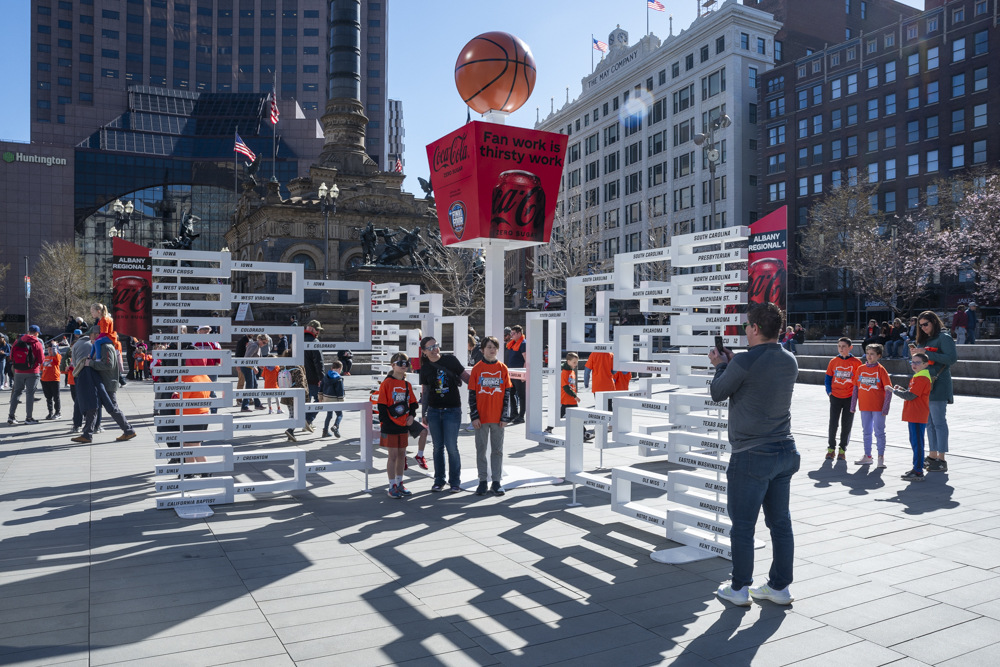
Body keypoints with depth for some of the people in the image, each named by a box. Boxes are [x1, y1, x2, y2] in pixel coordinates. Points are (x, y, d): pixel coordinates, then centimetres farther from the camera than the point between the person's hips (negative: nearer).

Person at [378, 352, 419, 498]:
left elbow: (412, 402, 16)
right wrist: (385, 424, -13)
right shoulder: (387, 383, -10)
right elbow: (382, 406, -11)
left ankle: (399, 483, 24)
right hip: (391, 426, -6)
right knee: (393, 455, -1)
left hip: (404, 426, 6)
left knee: (402, 454, 12)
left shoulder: (407, 384, 9)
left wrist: (411, 416, -1)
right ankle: (392, 486, 8)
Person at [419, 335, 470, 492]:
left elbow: (466, 377, 2)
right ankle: (439, 481, 20)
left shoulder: (450, 360, -3)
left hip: (452, 410, -3)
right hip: (434, 410, 3)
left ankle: (455, 482, 8)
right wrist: (423, 413, 13)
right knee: (438, 447, 8)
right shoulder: (425, 368, 5)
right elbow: (425, 392, 11)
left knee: (452, 447, -4)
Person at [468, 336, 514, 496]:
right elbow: (472, 394, 0)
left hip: (498, 418, 1)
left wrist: (505, 416, -3)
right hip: (481, 417, -1)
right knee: (481, 450, 7)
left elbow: (508, 394, 3)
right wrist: (474, 416, -7)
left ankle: (496, 482, 13)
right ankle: (482, 481, 17)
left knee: (497, 450, 6)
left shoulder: (503, 369, 3)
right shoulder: (477, 368, 0)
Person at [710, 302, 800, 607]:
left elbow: (718, 393, -3)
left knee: (742, 526, 5)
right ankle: (780, 587, 25)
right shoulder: (790, 361, 5)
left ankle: (739, 589, 16)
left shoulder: (744, 361, -17)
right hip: (785, 452, 7)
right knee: (780, 522, 14)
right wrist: (731, 363, 19)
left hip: (752, 456, -7)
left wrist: (721, 365, 14)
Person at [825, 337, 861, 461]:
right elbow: (828, 377, 9)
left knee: (846, 425, 5)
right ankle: (831, 448, 15)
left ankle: (842, 449, 17)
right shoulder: (833, 361, 2)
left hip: (850, 398, -1)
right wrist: (829, 391, -1)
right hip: (835, 397, 1)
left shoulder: (856, 362, -3)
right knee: (833, 423, 3)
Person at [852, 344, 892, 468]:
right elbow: (856, 387, 9)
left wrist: (885, 408, -12)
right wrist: (853, 405, 7)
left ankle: (881, 458, 10)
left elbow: (888, 389, -8)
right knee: (866, 432, 11)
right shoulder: (860, 369, 5)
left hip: (878, 407, -4)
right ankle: (867, 457, 21)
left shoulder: (881, 369, -6)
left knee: (879, 432, 2)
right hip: (864, 406, 4)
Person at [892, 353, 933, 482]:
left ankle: (918, 473, -7)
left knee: (917, 442, -9)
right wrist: (901, 389, 5)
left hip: (917, 416, -11)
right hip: (913, 415, 11)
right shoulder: (917, 377, 18)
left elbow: (910, 396, -20)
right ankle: (917, 468, 27)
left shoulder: (922, 379, -16)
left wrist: (894, 391, -9)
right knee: (915, 442, 17)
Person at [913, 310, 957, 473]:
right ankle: (932, 456, 18)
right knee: (929, 422, 11)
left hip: (938, 386, -8)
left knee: (939, 422, -6)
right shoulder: (923, 340, 17)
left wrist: (926, 353, -20)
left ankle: (941, 460, -3)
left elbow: (952, 357, -18)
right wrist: (916, 352, 1)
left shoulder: (944, 338, -6)